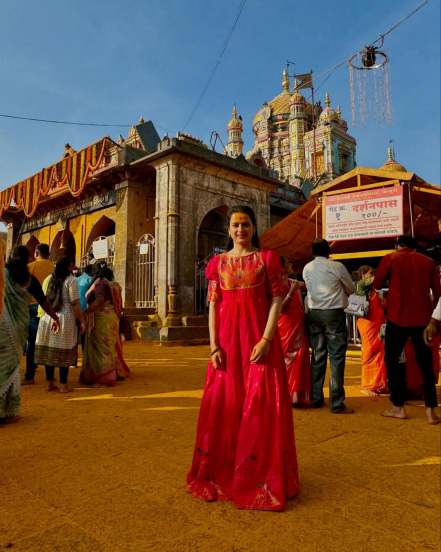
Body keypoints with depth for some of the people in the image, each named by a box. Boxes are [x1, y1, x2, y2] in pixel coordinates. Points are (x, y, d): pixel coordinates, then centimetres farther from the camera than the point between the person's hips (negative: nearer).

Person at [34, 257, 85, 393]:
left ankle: (50, 384, 19)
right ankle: (63, 386, 7)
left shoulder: (49, 279, 10)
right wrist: (82, 321, -6)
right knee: (64, 354, 1)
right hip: (64, 320, -6)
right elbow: (75, 304, -12)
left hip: (47, 319, 6)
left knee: (49, 352, 10)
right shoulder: (71, 280, -7)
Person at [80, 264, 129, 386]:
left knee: (101, 347, -4)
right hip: (113, 317, 9)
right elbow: (119, 304, 15)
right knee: (111, 346, 17)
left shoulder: (100, 282, -12)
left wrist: (85, 312, -26)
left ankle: (103, 377, -2)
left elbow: (99, 301, -26)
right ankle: (118, 372, 25)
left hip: (102, 318, -9)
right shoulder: (114, 284, 13)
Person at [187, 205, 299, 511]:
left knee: (260, 406, 0)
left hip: (258, 339, -2)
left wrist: (266, 340, -13)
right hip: (227, 340, 3)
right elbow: (213, 306, 6)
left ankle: (260, 476, 18)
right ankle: (220, 473, 25)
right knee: (221, 405, 6)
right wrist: (214, 346, -3)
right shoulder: (218, 262, 10)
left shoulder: (267, 258, 3)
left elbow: (277, 301, -3)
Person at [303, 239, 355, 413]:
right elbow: (351, 289, 5)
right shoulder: (336, 266, -6)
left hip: (313, 313, 5)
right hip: (334, 313, -4)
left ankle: (315, 398, 18)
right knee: (336, 356, -1)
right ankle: (336, 403, 0)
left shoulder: (307, 268, 6)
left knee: (317, 356, 12)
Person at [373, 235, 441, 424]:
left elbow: (376, 285, 2)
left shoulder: (390, 258, 0)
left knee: (392, 359, 10)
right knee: (426, 363, 12)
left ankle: (398, 407, 11)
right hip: (422, 318, 3)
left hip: (398, 317, -3)